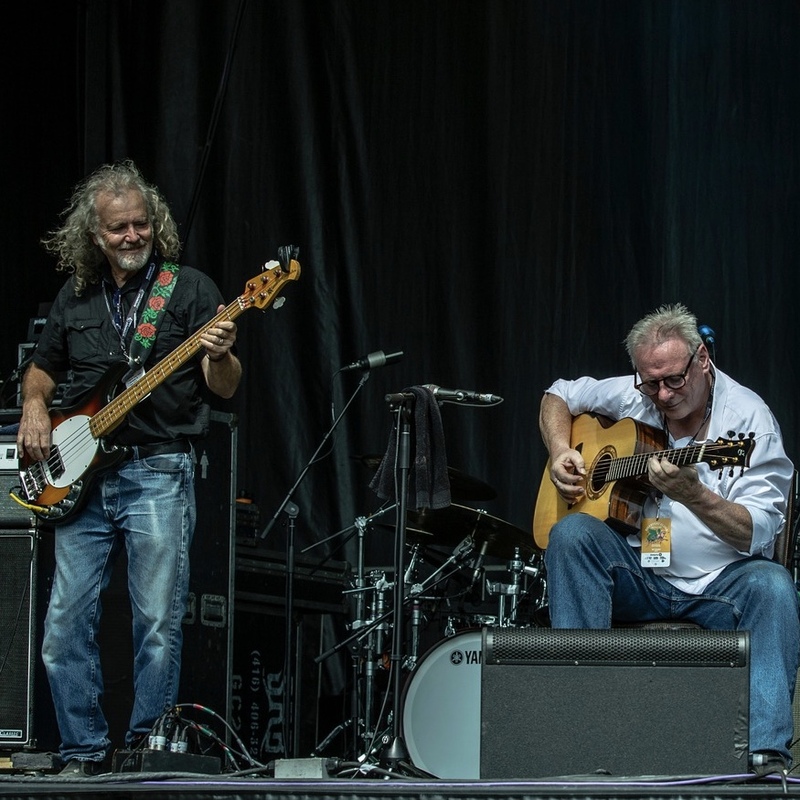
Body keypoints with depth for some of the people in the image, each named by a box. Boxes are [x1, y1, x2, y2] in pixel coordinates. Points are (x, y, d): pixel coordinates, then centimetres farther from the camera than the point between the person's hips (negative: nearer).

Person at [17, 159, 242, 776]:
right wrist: (35, 407, 6)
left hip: (159, 475, -4)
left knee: (159, 624, -5)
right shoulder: (75, 298, 14)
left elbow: (226, 388, -2)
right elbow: (42, 370, 27)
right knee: (66, 622, 0)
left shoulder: (189, 288, 2)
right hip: (82, 478, 4)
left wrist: (219, 357, -24)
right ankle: (85, 752, 10)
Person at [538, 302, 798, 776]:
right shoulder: (632, 396, 4)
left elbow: (756, 533, -19)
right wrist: (561, 453, 3)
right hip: (640, 574, 3)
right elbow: (559, 396, 23)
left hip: (718, 585, -3)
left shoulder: (747, 419, -10)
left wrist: (692, 495, -36)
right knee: (572, 533, -23)